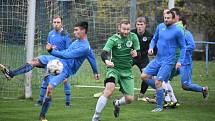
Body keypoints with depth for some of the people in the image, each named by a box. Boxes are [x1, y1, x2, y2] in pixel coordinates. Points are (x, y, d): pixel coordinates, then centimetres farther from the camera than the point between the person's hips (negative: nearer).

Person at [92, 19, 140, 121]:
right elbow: (104, 53, -24)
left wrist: (135, 53, -22)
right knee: (109, 91, -29)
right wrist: (106, 61, -48)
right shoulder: (113, 39, -12)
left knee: (130, 99, -1)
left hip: (127, 71, 4)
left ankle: (117, 103, 37)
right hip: (114, 68, -4)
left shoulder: (133, 37, -2)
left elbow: (138, 53, 4)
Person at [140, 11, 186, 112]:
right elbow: (154, 39, 19)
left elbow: (183, 47, -2)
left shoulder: (177, 31, -10)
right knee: (144, 76, 1)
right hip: (157, 59, 7)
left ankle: (159, 107, 0)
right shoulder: (160, 27, 5)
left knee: (158, 82, -14)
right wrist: (151, 48, -2)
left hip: (168, 62, -7)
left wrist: (180, 61, -11)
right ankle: (162, 89, 16)